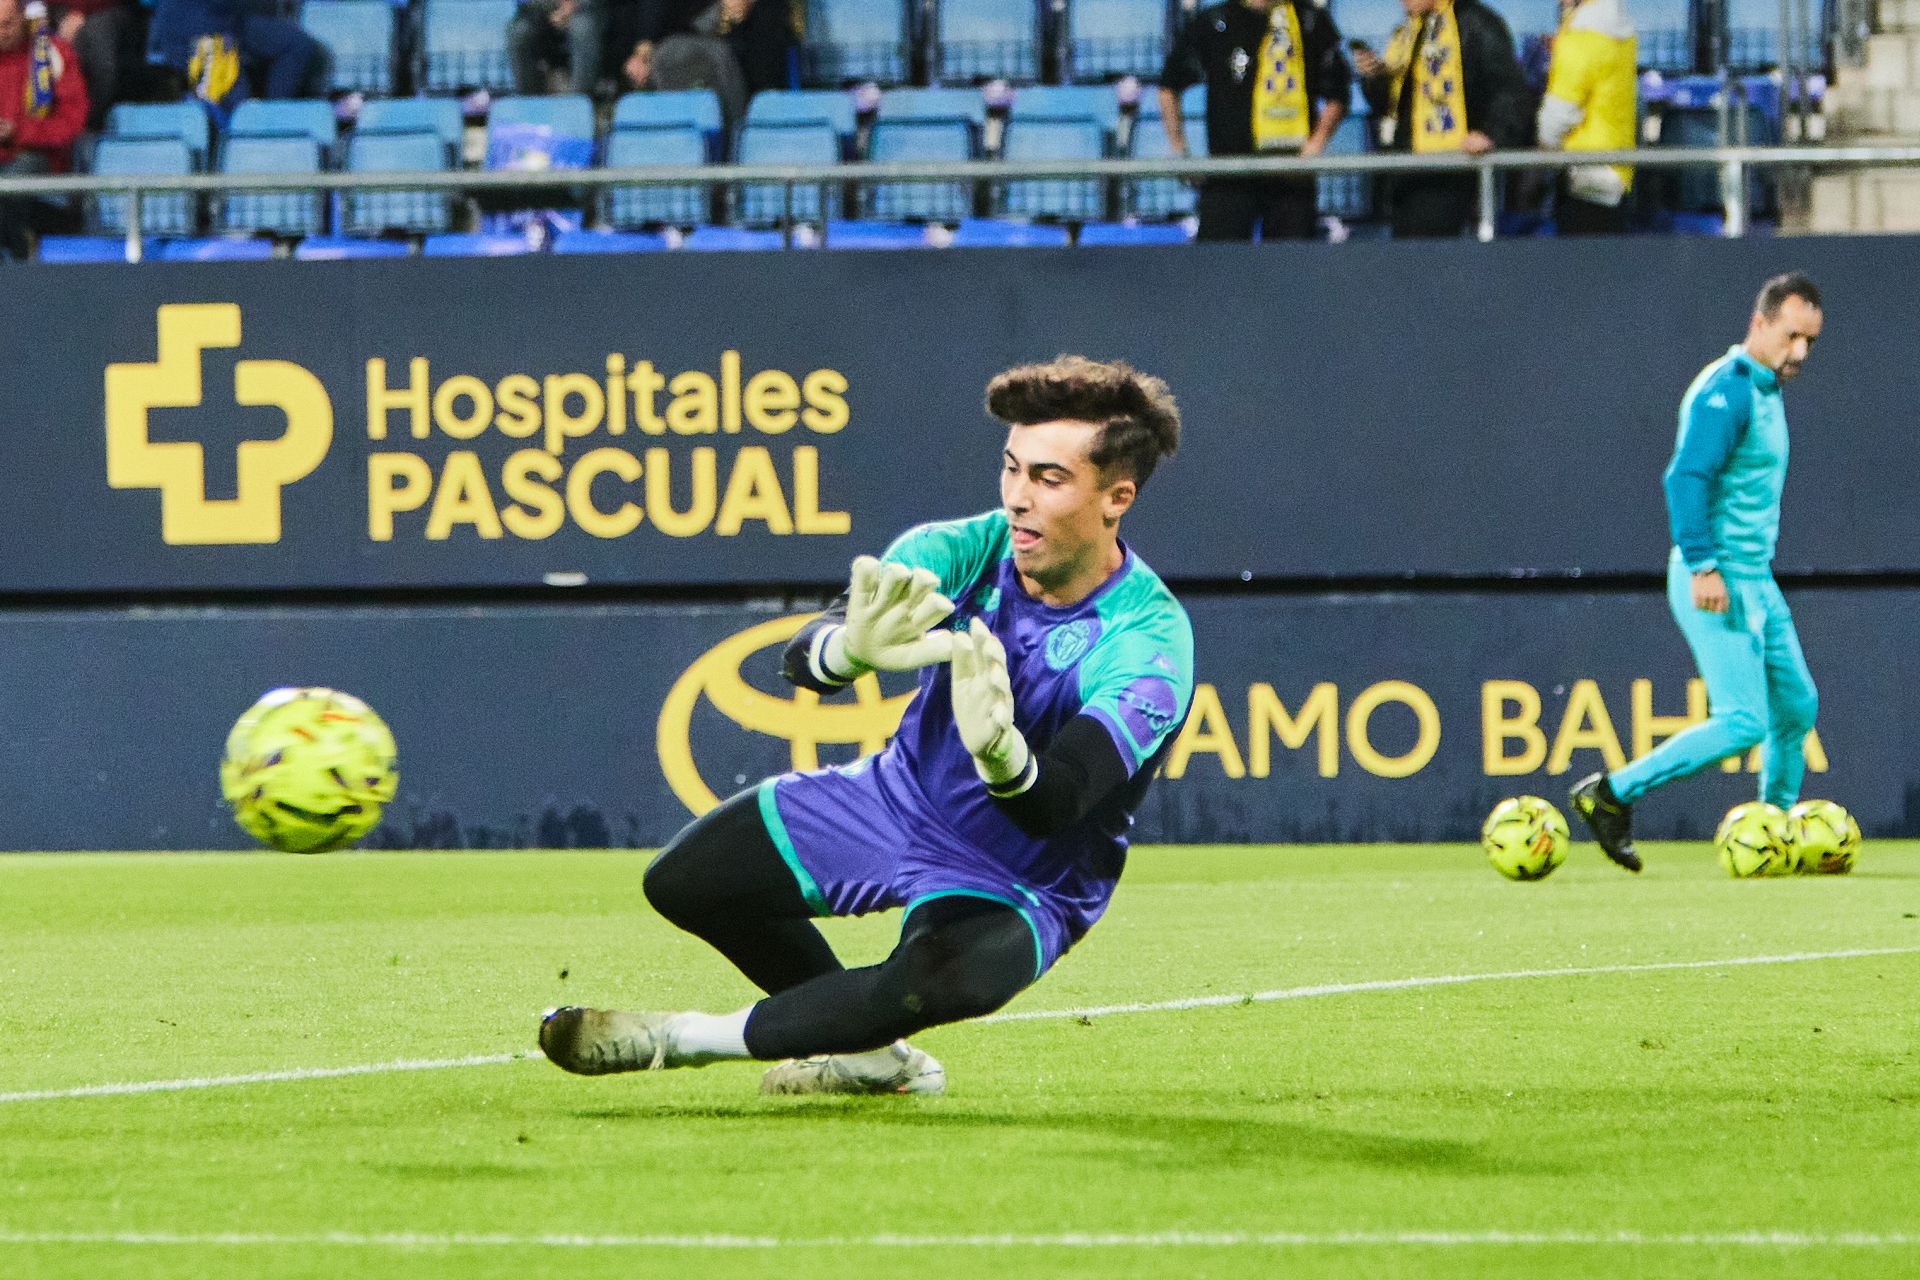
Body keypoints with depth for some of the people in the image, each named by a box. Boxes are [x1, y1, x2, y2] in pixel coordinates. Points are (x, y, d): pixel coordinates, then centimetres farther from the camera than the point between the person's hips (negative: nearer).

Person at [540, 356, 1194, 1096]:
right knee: (683, 881, 2)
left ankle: (691, 1040, -15)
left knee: (942, 978, -38)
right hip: (899, 801, 5)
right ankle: (874, 1056, 20)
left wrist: (1003, 752, -62)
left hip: (1022, 883, -5)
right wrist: (850, 651, -54)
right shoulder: (962, 553, -16)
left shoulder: (1150, 643, -28)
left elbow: (1051, 806, -38)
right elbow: (803, 657, -27)